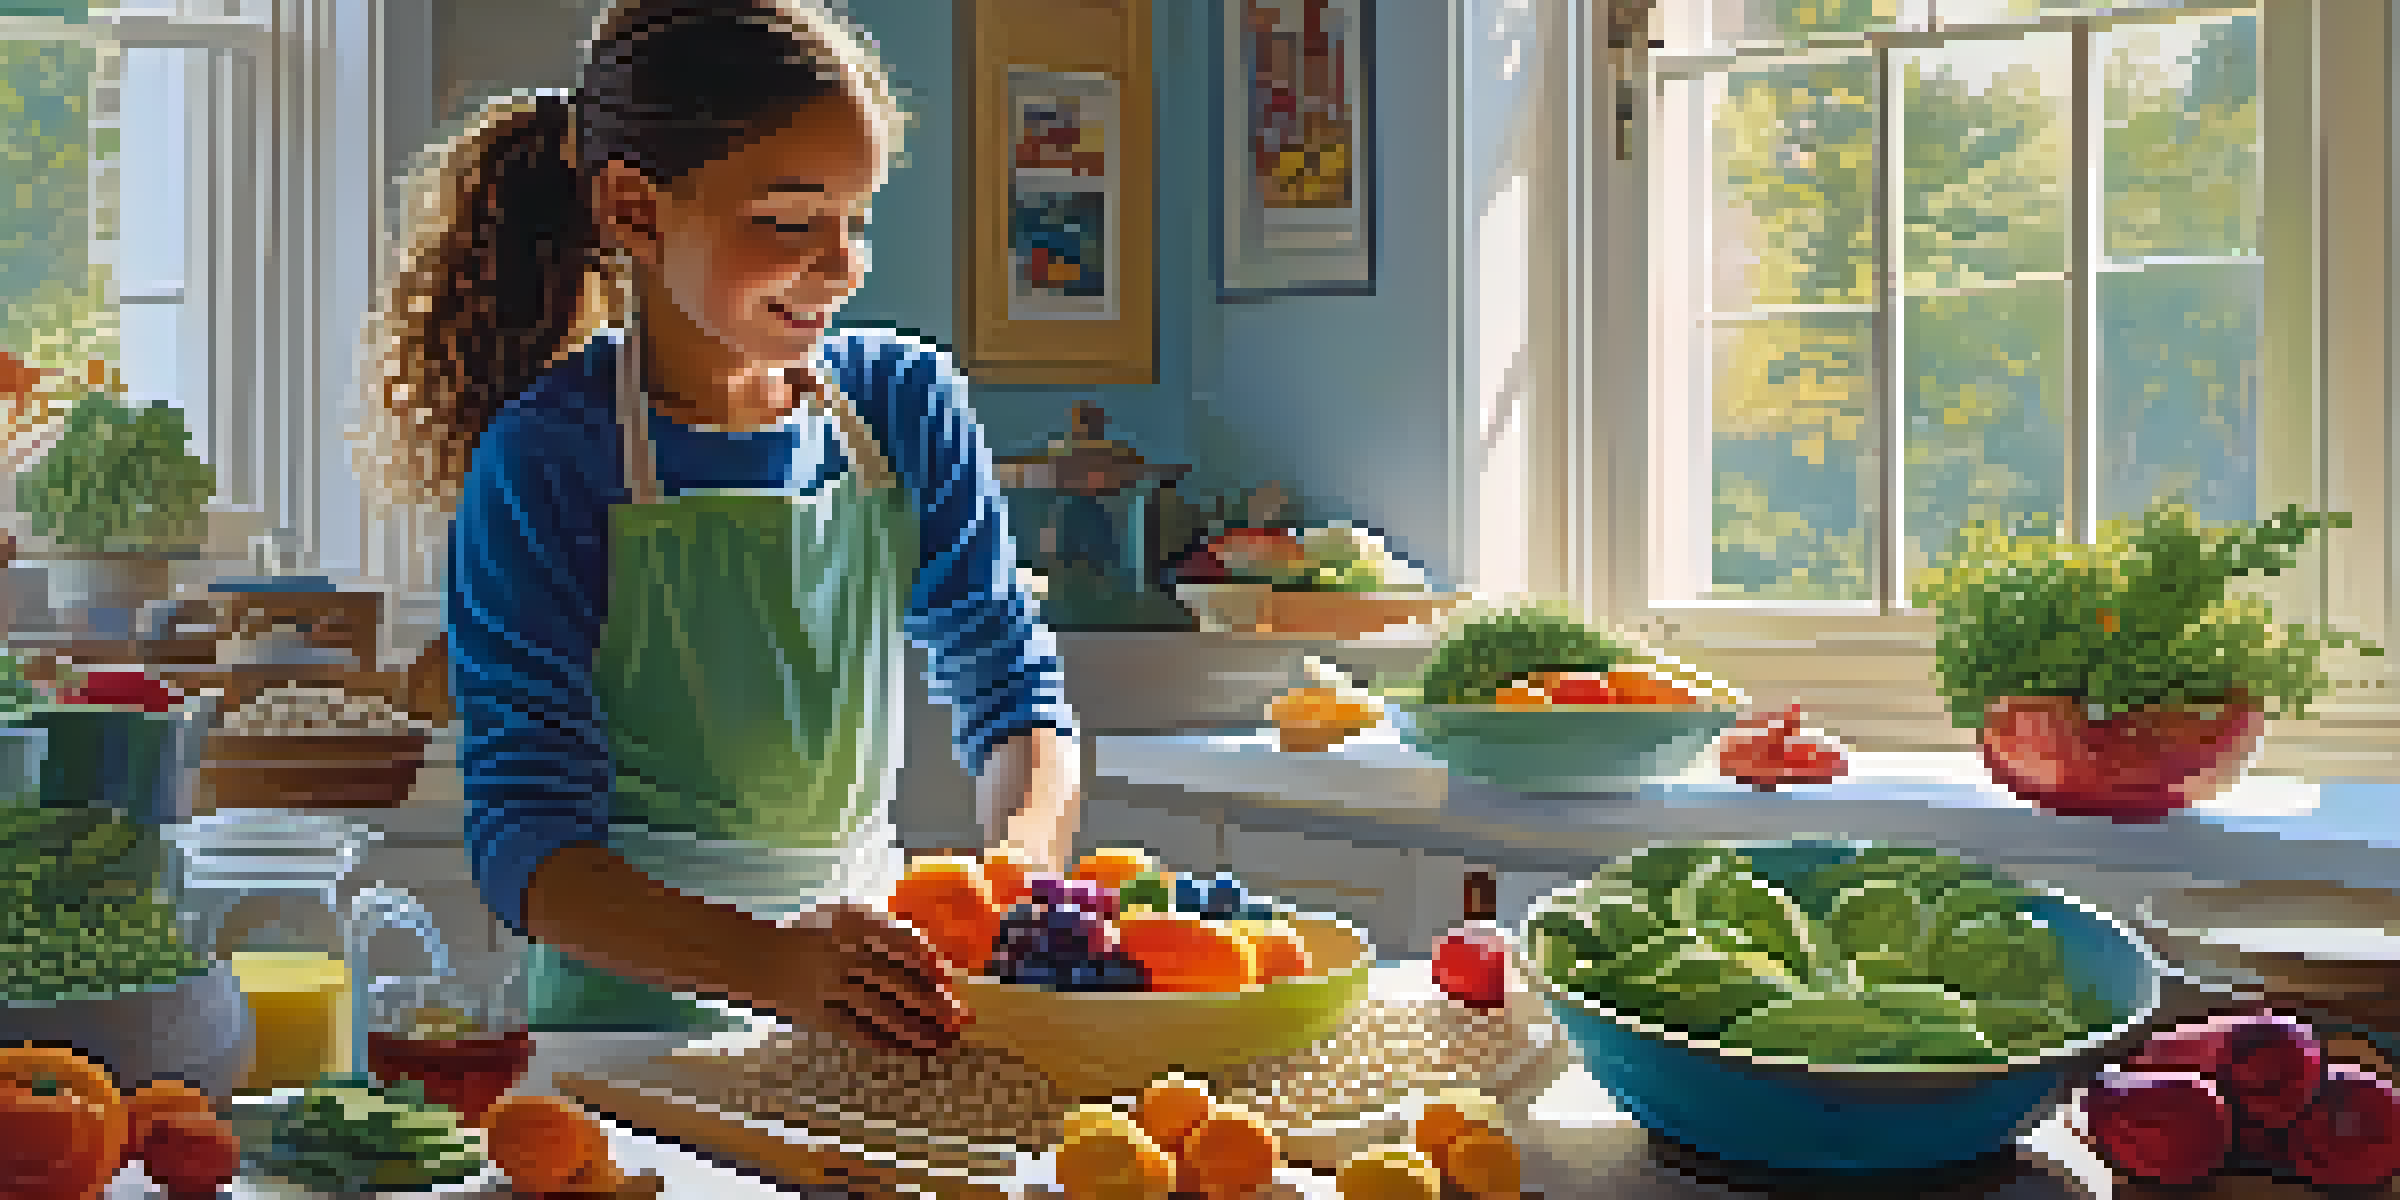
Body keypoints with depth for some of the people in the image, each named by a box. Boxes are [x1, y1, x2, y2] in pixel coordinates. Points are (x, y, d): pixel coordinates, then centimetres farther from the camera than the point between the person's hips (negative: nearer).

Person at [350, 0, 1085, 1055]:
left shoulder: (906, 406, 3)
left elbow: (1014, 688, 9)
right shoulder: (542, 465, -11)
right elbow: (526, 839, -17)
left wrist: (1025, 861, -14)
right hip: (637, 999, -2)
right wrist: (774, 966, -35)